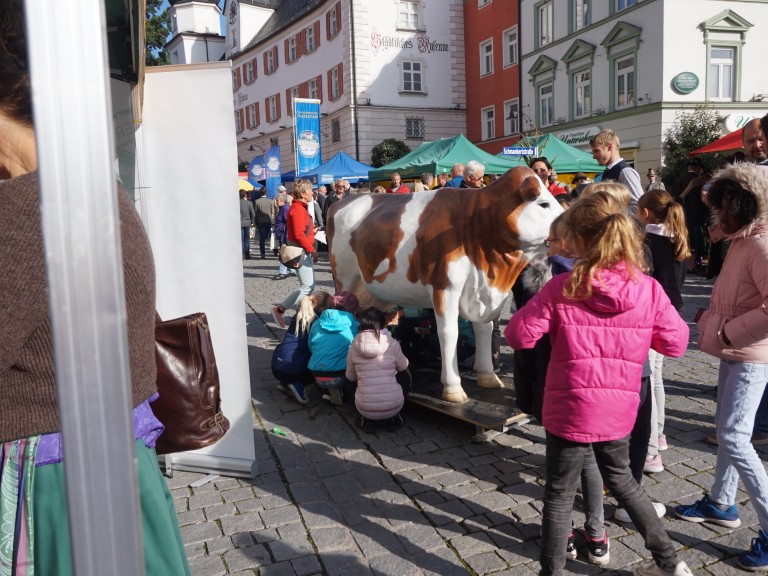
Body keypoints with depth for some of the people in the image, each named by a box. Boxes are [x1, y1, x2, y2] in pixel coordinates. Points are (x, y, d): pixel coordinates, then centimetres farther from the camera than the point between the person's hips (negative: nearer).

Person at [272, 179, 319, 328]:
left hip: (304, 251, 11)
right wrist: (312, 250, -18)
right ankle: (279, 309, -3)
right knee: (307, 287, -10)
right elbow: (299, 235, -23)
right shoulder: (298, 209, -17)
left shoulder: (301, 208, 15)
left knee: (310, 285, 12)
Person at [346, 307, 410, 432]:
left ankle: (367, 420, 15)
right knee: (405, 377, 28)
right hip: (393, 406, -1)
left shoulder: (355, 346, -4)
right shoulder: (392, 343, -6)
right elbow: (403, 367, 11)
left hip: (365, 408, 1)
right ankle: (392, 418, 15)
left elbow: (350, 377, 8)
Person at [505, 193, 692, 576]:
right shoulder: (648, 289, -8)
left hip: (571, 408, -4)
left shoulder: (561, 289, -16)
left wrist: (549, 319, 7)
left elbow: (518, 335, -11)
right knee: (621, 479, 28)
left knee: (559, 494, 13)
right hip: (619, 408, 4)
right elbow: (676, 343, 1)